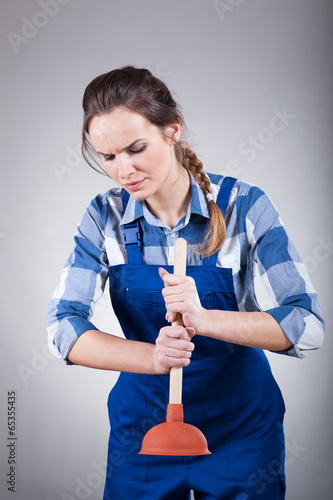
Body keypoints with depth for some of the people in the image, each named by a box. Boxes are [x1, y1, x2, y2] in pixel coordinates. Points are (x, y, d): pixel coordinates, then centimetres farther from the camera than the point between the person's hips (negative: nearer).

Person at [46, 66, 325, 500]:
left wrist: (204, 318, -36)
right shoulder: (105, 217, -8)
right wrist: (151, 357, -32)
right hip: (142, 424, 2)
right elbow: (63, 328, -15)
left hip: (240, 429, -1)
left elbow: (307, 327, -20)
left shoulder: (244, 207, -16)